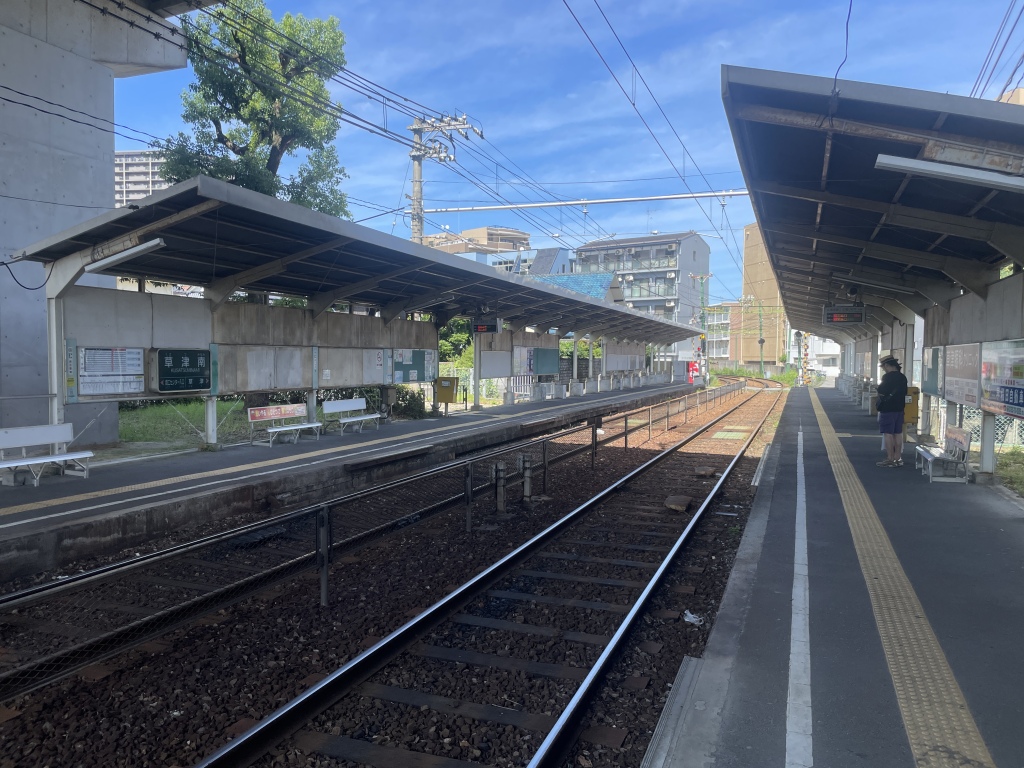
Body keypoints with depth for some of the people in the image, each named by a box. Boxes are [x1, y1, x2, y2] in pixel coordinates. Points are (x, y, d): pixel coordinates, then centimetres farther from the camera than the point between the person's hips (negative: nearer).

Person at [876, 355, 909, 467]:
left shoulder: (887, 377, -16)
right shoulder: (903, 377, 9)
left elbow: (881, 392, -16)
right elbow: (904, 393, 15)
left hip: (887, 409, -8)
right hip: (899, 409, 8)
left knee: (888, 434, -4)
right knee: (898, 434, 10)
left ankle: (890, 459, -3)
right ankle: (898, 458, 15)